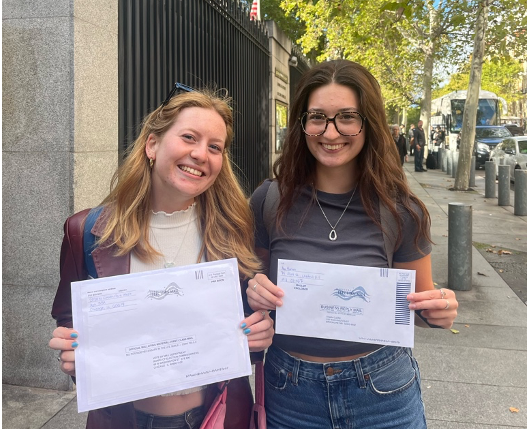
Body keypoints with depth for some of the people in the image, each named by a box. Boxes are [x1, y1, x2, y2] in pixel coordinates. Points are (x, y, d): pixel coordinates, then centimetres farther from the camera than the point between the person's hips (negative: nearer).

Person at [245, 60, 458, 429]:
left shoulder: (401, 211, -11)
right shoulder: (270, 200, -10)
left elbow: (419, 300, 2)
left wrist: (438, 310, -19)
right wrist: (256, 291, -17)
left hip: (383, 394, 0)